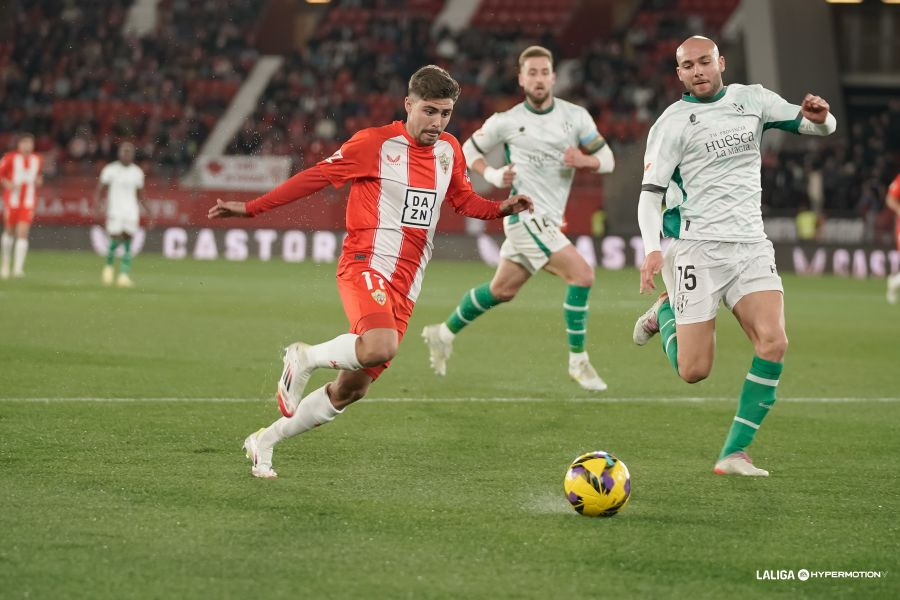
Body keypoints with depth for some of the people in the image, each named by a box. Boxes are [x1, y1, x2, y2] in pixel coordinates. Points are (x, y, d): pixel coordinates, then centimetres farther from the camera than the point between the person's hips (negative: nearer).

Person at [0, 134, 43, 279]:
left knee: (23, 233, -10)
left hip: (28, 202, 1)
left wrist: (39, 180, 2)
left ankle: (18, 267, -13)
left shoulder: (38, 160, 7)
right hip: (12, 200, -1)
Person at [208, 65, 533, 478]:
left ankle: (264, 441, 23)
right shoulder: (376, 143, -6)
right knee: (381, 346, -36)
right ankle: (305, 358, -7)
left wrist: (501, 209, 6)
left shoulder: (449, 151, 12)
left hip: (404, 288, 6)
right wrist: (251, 209, -1)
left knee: (352, 388, 6)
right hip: (365, 265, -6)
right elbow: (315, 177, -1)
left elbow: (463, 200, 27)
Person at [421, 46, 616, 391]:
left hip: (549, 220, 6)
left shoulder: (575, 116, 3)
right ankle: (578, 362, -9)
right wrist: (494, 176, -7)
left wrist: (583, 159, -17)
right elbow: (470, 151, 11)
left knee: (502, 290, 17)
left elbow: (607, 160, 5)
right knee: (582, 275, -18)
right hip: (526, 215, -5)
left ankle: (444, 334, 37)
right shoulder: (506, 122, -4)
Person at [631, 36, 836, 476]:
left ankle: (735, 453, -8)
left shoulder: (752, 100, 9)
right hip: (697, 246, -3)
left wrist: (818, 116, -12)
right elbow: (650, 191, -6)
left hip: (750, 244, 3)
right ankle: (665, 311, 27)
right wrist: (651, 248, -23)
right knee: (694, 371, -7)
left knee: (773, 343, -17)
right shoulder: (672, 122, -2)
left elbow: (820, 127, 14)